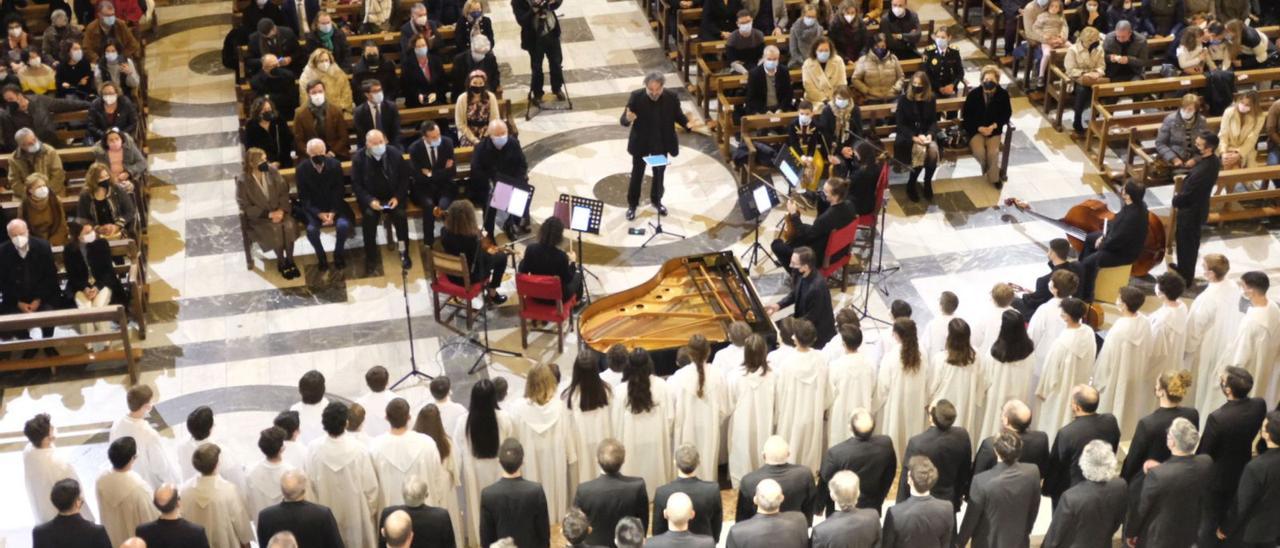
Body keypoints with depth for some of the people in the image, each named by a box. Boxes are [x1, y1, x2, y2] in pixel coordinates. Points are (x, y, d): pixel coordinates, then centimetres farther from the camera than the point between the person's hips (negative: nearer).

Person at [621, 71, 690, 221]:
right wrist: (628, 119, -44)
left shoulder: (671, 97, -15)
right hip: (641, 143, -2)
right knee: (637, 174, 12)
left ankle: (656, 200, 42)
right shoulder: (636, 97, -21)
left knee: (659, 173, 20)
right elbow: (623, 120, -19)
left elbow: (678, 116, -3)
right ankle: (632, 204, 30)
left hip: (661, 143, 2)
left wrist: (687, 124, -25)